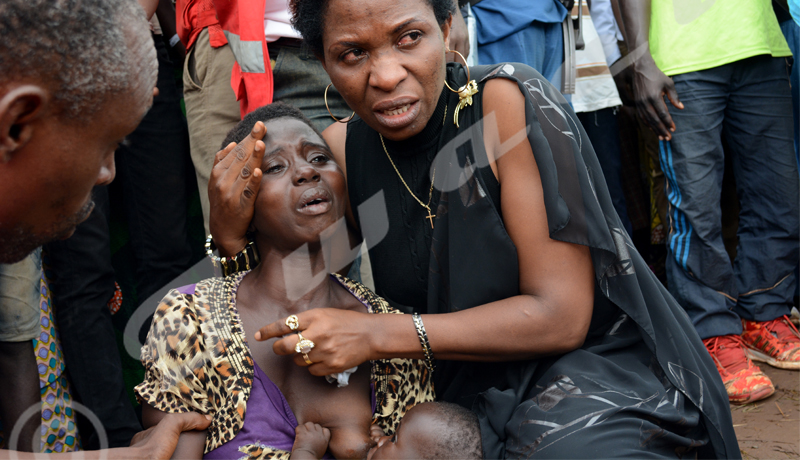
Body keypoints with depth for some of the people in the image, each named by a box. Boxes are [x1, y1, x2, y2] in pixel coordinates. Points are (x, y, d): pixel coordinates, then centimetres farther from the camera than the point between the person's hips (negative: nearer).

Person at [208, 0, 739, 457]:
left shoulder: (510, 103, -17)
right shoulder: (340, 150, -2)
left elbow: (560, 316, -18)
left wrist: (378, 335, -22)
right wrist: (232, 237, -16)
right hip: (466, 400, 5)